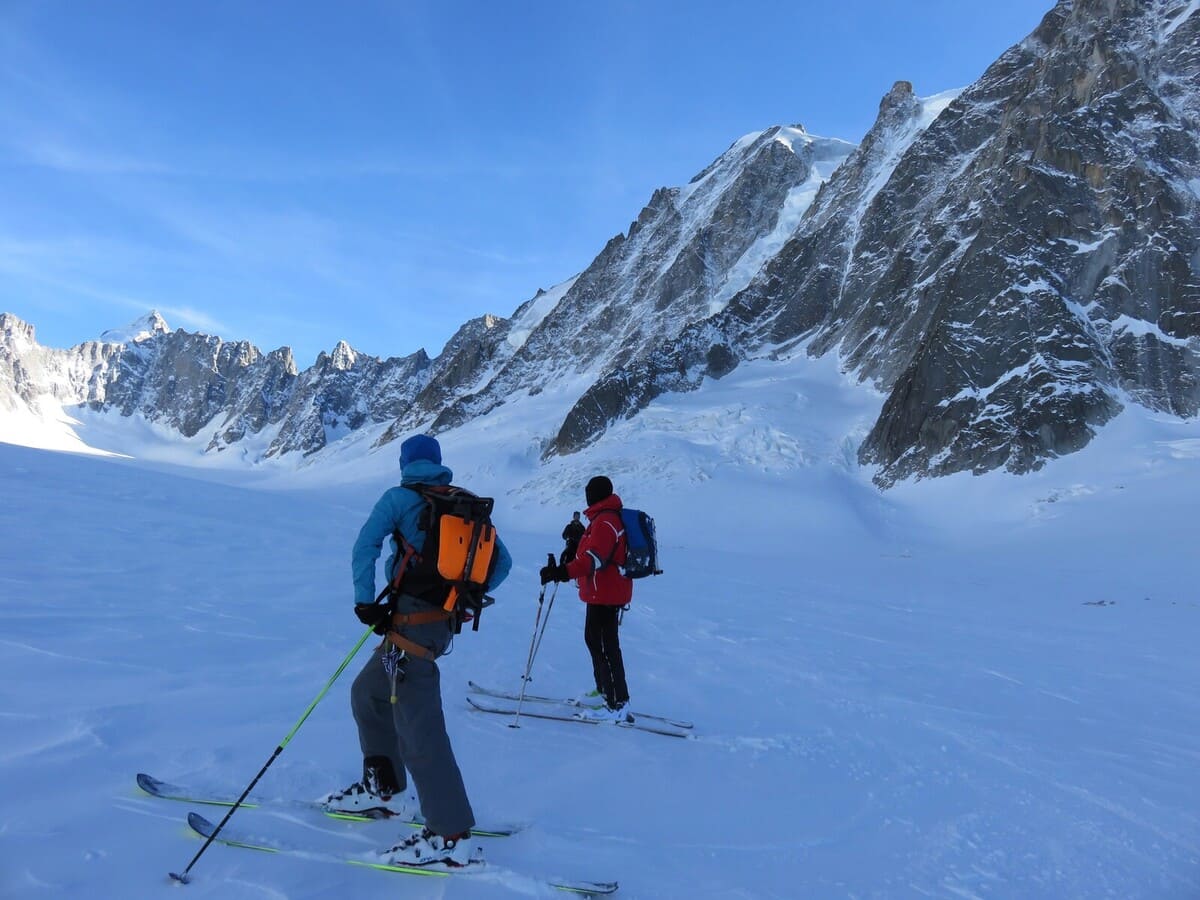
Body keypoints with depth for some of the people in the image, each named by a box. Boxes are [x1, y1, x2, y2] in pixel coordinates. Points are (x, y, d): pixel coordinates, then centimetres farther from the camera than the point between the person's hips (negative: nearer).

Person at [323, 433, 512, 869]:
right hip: (443, 619, 8)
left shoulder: (399, 497, -1)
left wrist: (365, 602, -13)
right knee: (368, 692, 24)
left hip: (411, 620, -8)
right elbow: (502, 561, 12)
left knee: (418, 727, -5)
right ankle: (382, 789, 33)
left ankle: (452, 836, -1)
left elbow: (366, 545, -16)